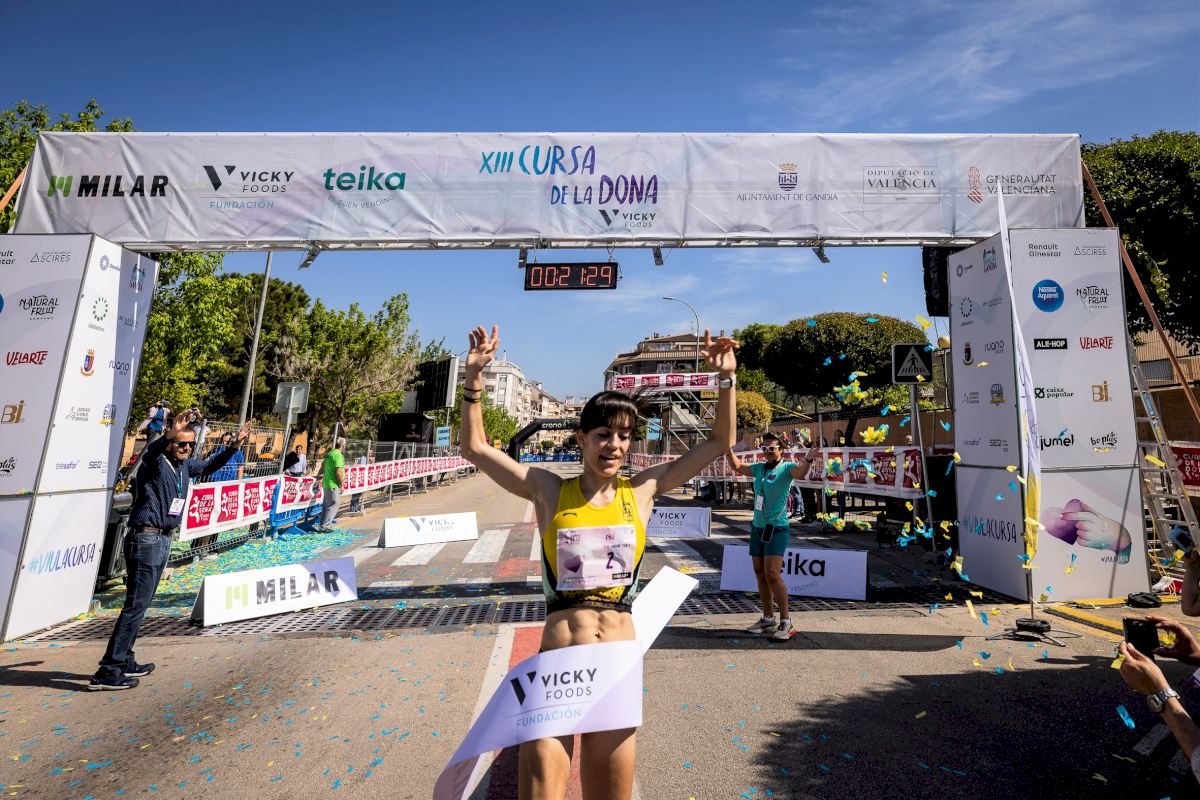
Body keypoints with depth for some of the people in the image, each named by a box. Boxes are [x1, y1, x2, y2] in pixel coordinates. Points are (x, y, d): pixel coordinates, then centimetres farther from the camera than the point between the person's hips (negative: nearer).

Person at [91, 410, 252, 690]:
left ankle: (124, 661, 26)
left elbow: (210, 466, 29)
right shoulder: (156, 462, -11)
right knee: (136, 604, -7)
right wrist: (168, 434, -54)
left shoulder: (185, 465, 11)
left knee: (141, 603, 15)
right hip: (145, 539, -9)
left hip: (163, 540, 9)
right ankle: (107, 671, 0)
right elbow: (148, 453, -35)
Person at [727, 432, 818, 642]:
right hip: (757, 527, 7)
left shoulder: (786, 468, -8)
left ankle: (785, 622, -2)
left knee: (772, 574, -14)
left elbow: (800, 472, -30)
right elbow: (738, 467, 24)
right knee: (760, 573, 11)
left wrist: (808, 460, -48)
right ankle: (768, 619, 23)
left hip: (776, 528, -7)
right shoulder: (759, 468, 10)